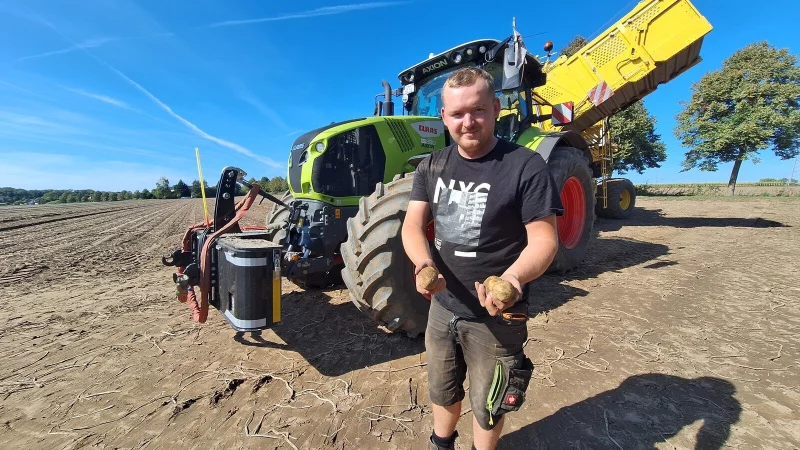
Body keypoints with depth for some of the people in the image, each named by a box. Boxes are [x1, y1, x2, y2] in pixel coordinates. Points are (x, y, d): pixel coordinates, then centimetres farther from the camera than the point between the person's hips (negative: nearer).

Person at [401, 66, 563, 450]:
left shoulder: (526, 166, -14)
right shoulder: (431, 167, 0)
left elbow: (544, 239, -16)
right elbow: (412, 226, -6)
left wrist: (512, 278, -36)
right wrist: (424, 262, -27)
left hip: (496, 316, -4)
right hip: (442, 306, 5)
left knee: (487, 405, 19)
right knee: (443, 393, 27)